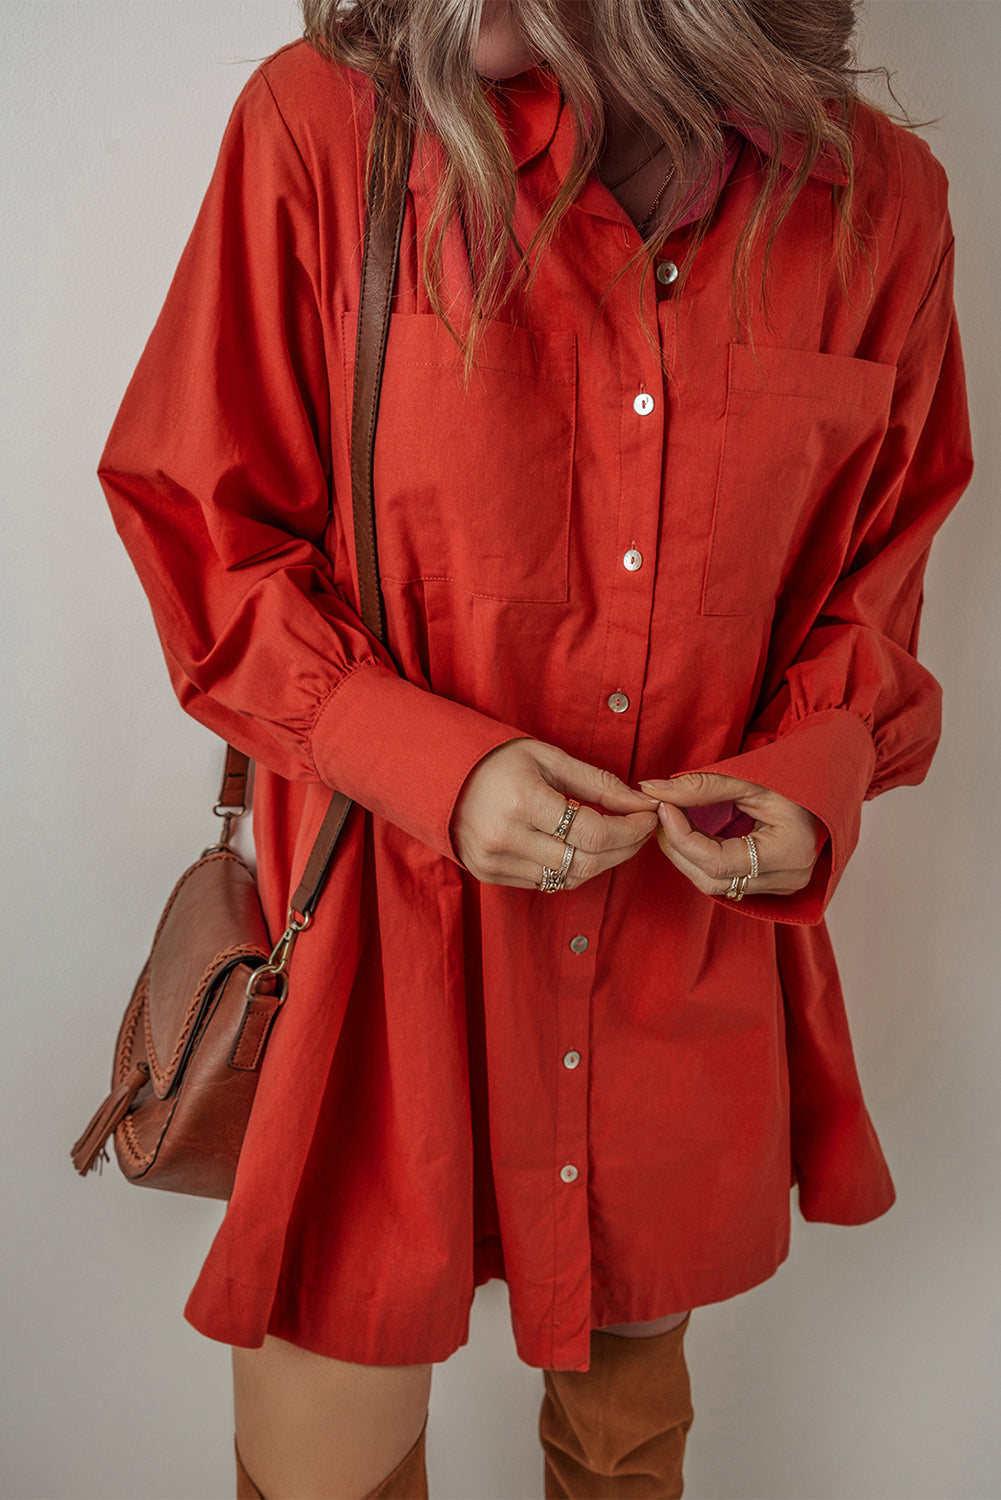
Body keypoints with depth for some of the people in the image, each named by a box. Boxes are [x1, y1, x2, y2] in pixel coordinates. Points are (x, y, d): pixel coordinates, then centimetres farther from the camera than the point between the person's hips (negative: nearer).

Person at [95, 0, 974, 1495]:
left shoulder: (879, 199, -2)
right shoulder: (319, 123, -9)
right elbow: (202, 530, -4)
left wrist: (820, 770, -9)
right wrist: (431, 763, -17)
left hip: (691, 950, 3)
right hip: (383, 932, -2)